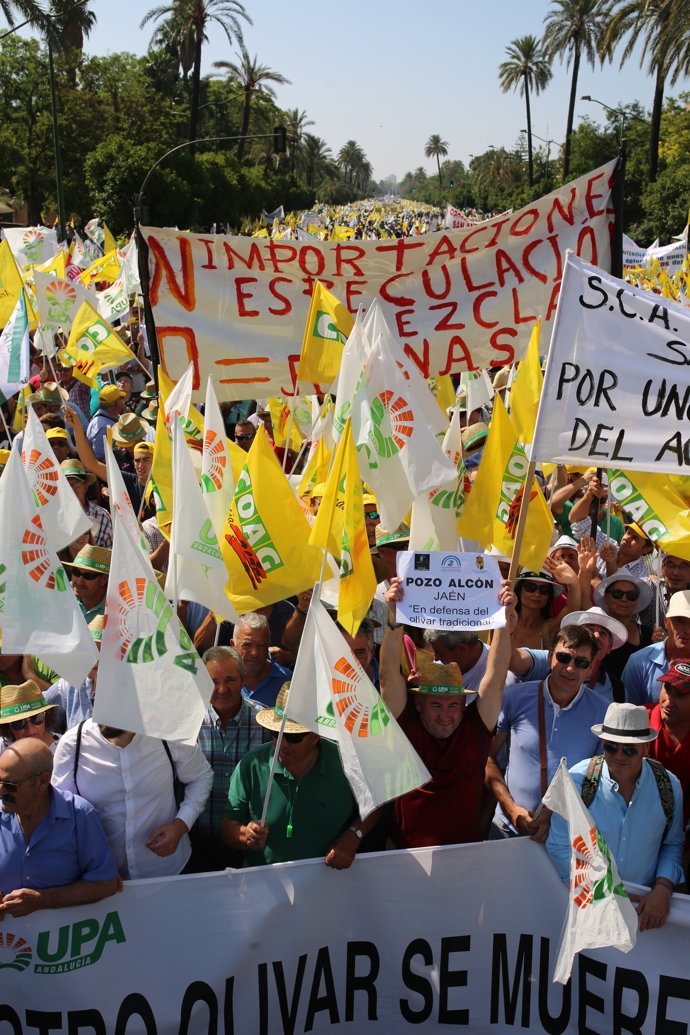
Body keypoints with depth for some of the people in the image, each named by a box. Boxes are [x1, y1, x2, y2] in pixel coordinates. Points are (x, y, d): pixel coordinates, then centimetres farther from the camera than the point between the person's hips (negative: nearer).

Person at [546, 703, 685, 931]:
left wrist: (663, 888, -5)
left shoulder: (668, 786, -1)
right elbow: (559, 845, -4)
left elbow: (673, 844, 13)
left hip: (644, 905, 2)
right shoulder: (578, 780, -9)